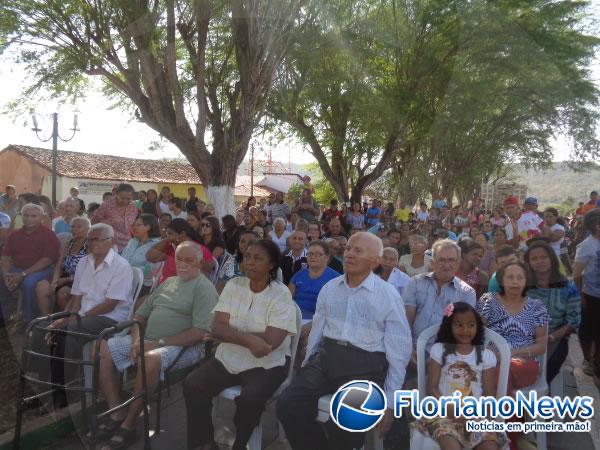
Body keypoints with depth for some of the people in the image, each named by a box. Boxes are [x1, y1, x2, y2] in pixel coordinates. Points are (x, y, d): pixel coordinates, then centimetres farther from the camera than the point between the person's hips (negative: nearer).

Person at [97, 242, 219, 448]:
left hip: (182, 346, -8)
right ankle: (116, 413, -1)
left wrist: (159, 343, -18)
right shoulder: (168, 282, 18)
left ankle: (128, 425, -16)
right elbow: (140, 314, 18)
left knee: (150, 359, -37)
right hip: (148, 342, 8)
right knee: (102, 349, -5)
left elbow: (200, 332, -17)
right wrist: (137, 340, -3)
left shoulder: (204, 288, -6)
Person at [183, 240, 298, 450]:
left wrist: (231, 333, -13)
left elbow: (270, 341, -20)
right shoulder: (233, 285, 1)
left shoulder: (281, 295, -11)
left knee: (249, 399, -29)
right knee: (192, 385, -15)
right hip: (228, 358, 4)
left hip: (267, 364, -4)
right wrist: (249, 339, -24)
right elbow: (217, 329, -7)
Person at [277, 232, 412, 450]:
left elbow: (399, 350, 0)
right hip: (327, 357, 4)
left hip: (365, 364, -4)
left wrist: (390, 401, -3)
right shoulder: (329, 288, 12)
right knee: (287, 404, -16)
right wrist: (307, 370, 9)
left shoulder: (389, 295, -1)